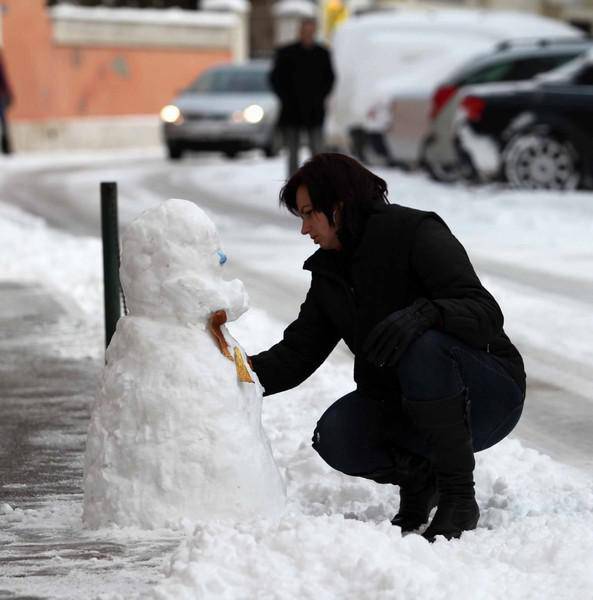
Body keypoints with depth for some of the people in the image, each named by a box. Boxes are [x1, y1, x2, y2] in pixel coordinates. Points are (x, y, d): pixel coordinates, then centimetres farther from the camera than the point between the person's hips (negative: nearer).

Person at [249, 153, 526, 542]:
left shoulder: (418, 234, -15)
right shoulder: (330, 272, 6)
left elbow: (485, 313, -26)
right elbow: (295, 355, 4)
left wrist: (423, 313, -45)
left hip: (488, 393, -5)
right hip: (401, 407, 5)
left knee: (423, 345, -36)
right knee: (335, 437, -23)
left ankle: (459, 496, -24)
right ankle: (418, 475, 6)